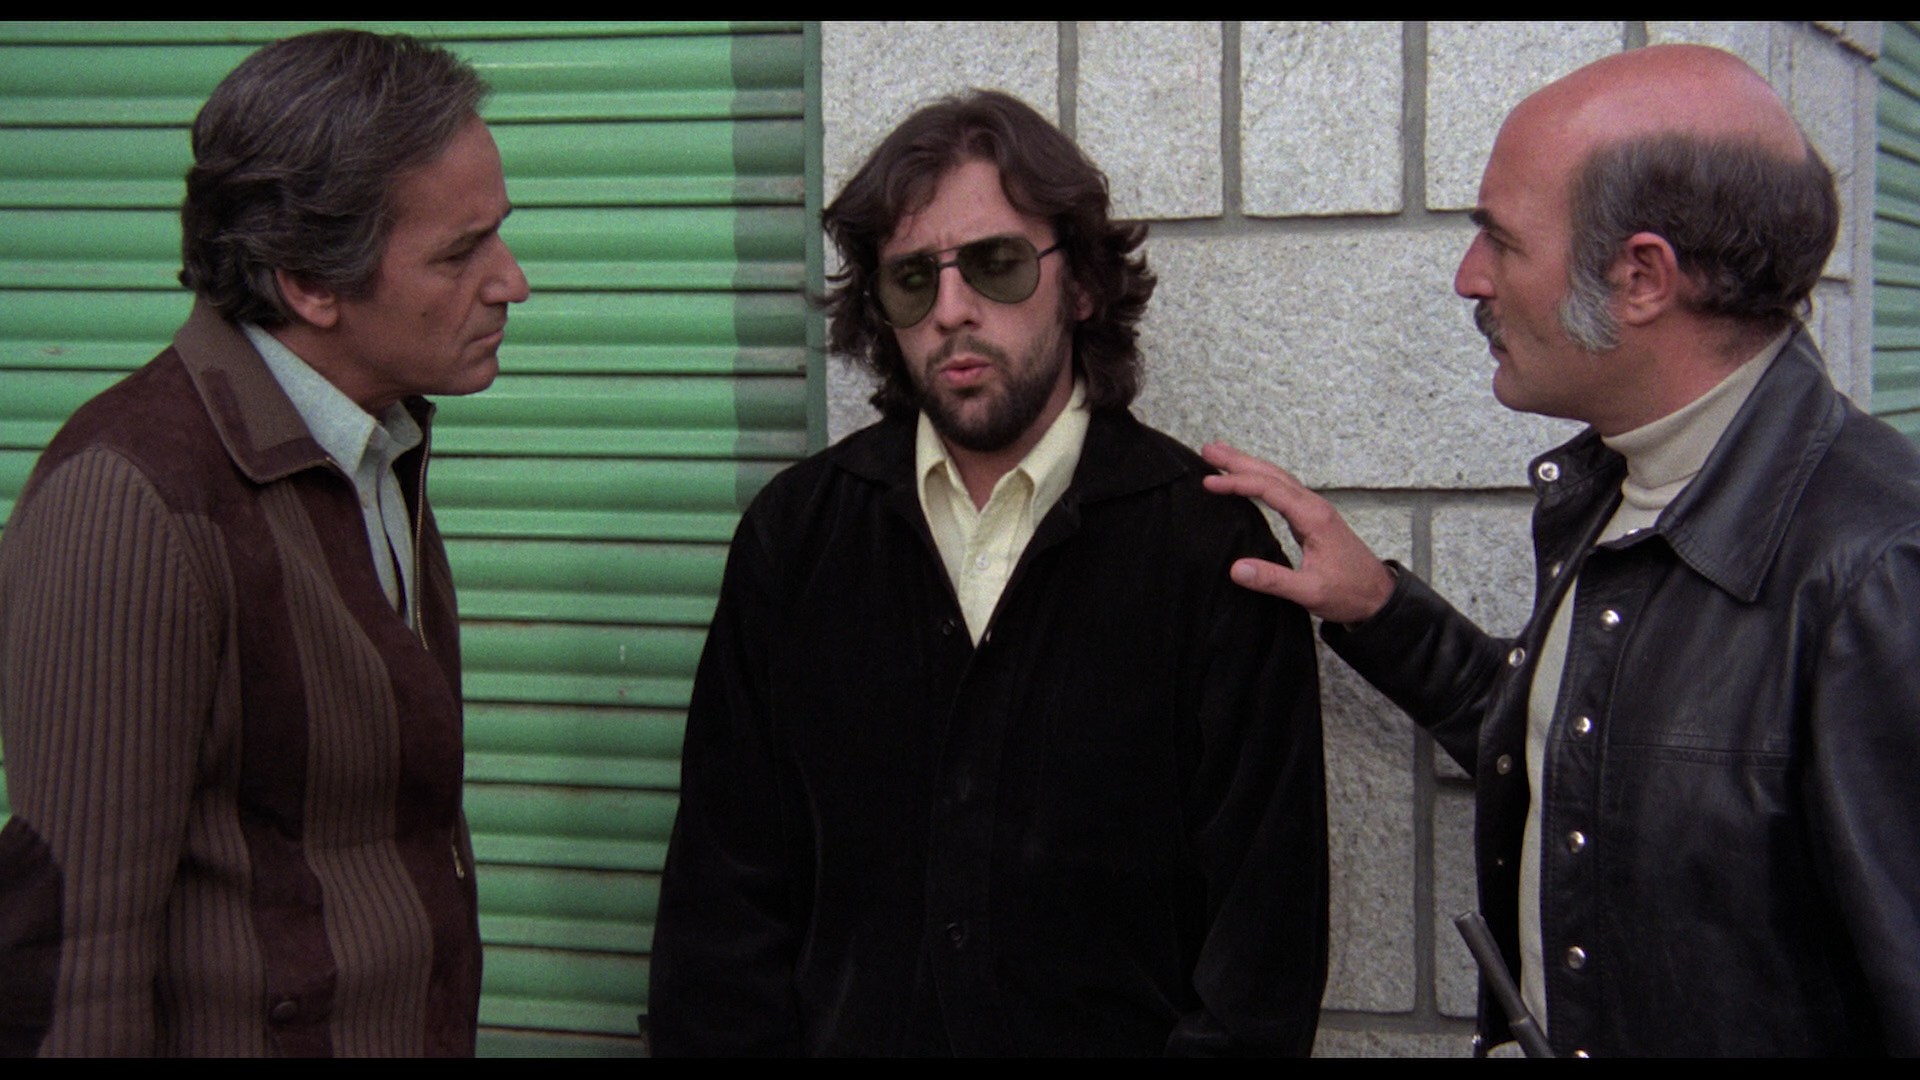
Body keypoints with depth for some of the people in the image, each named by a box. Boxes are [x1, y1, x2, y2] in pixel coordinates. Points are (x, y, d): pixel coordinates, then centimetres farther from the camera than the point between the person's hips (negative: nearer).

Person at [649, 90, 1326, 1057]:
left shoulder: (1209, 547, -9)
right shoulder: (794, 533, -1)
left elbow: (1264, 924, -9)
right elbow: (724, 894, 0)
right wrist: (720, 1039, -8)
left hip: (1114, 1031, -2)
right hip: (849, 1028, 2)